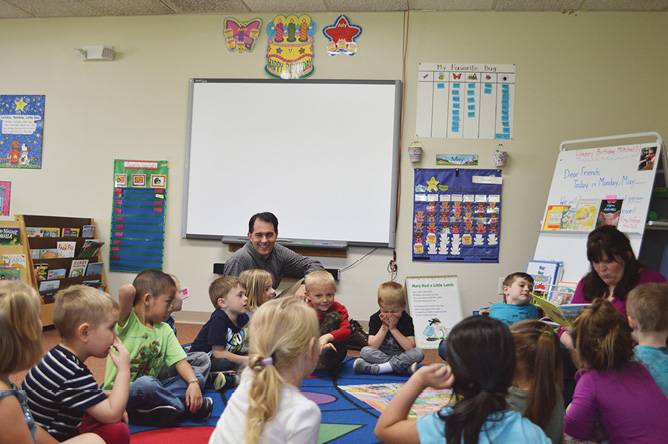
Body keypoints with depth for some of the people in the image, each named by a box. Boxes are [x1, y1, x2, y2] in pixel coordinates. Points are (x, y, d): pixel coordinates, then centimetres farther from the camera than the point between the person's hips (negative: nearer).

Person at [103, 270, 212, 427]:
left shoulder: (164, 330, 10)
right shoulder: (127, 322, -11)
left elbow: (179, 361, 1)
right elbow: (127, 290, -31)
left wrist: (193, 383, -17)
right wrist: (130, 289, -6)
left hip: (148, 390, 7)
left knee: (198, 378, -5)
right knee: (146, 384, -38)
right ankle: (185, 408, -14)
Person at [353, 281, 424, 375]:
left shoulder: (406, 319, -6)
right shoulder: (375, 319, -5)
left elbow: (410, 347, -16)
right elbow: (373, 346, -13)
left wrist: (393, 329, -19)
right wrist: (384, 327, -18)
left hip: (400, 356, 0)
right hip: (379, 355, 1)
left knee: (419, 353, -27)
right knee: (365, 351, -29)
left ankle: (381, 367, -31)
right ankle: (405, 367, -31)